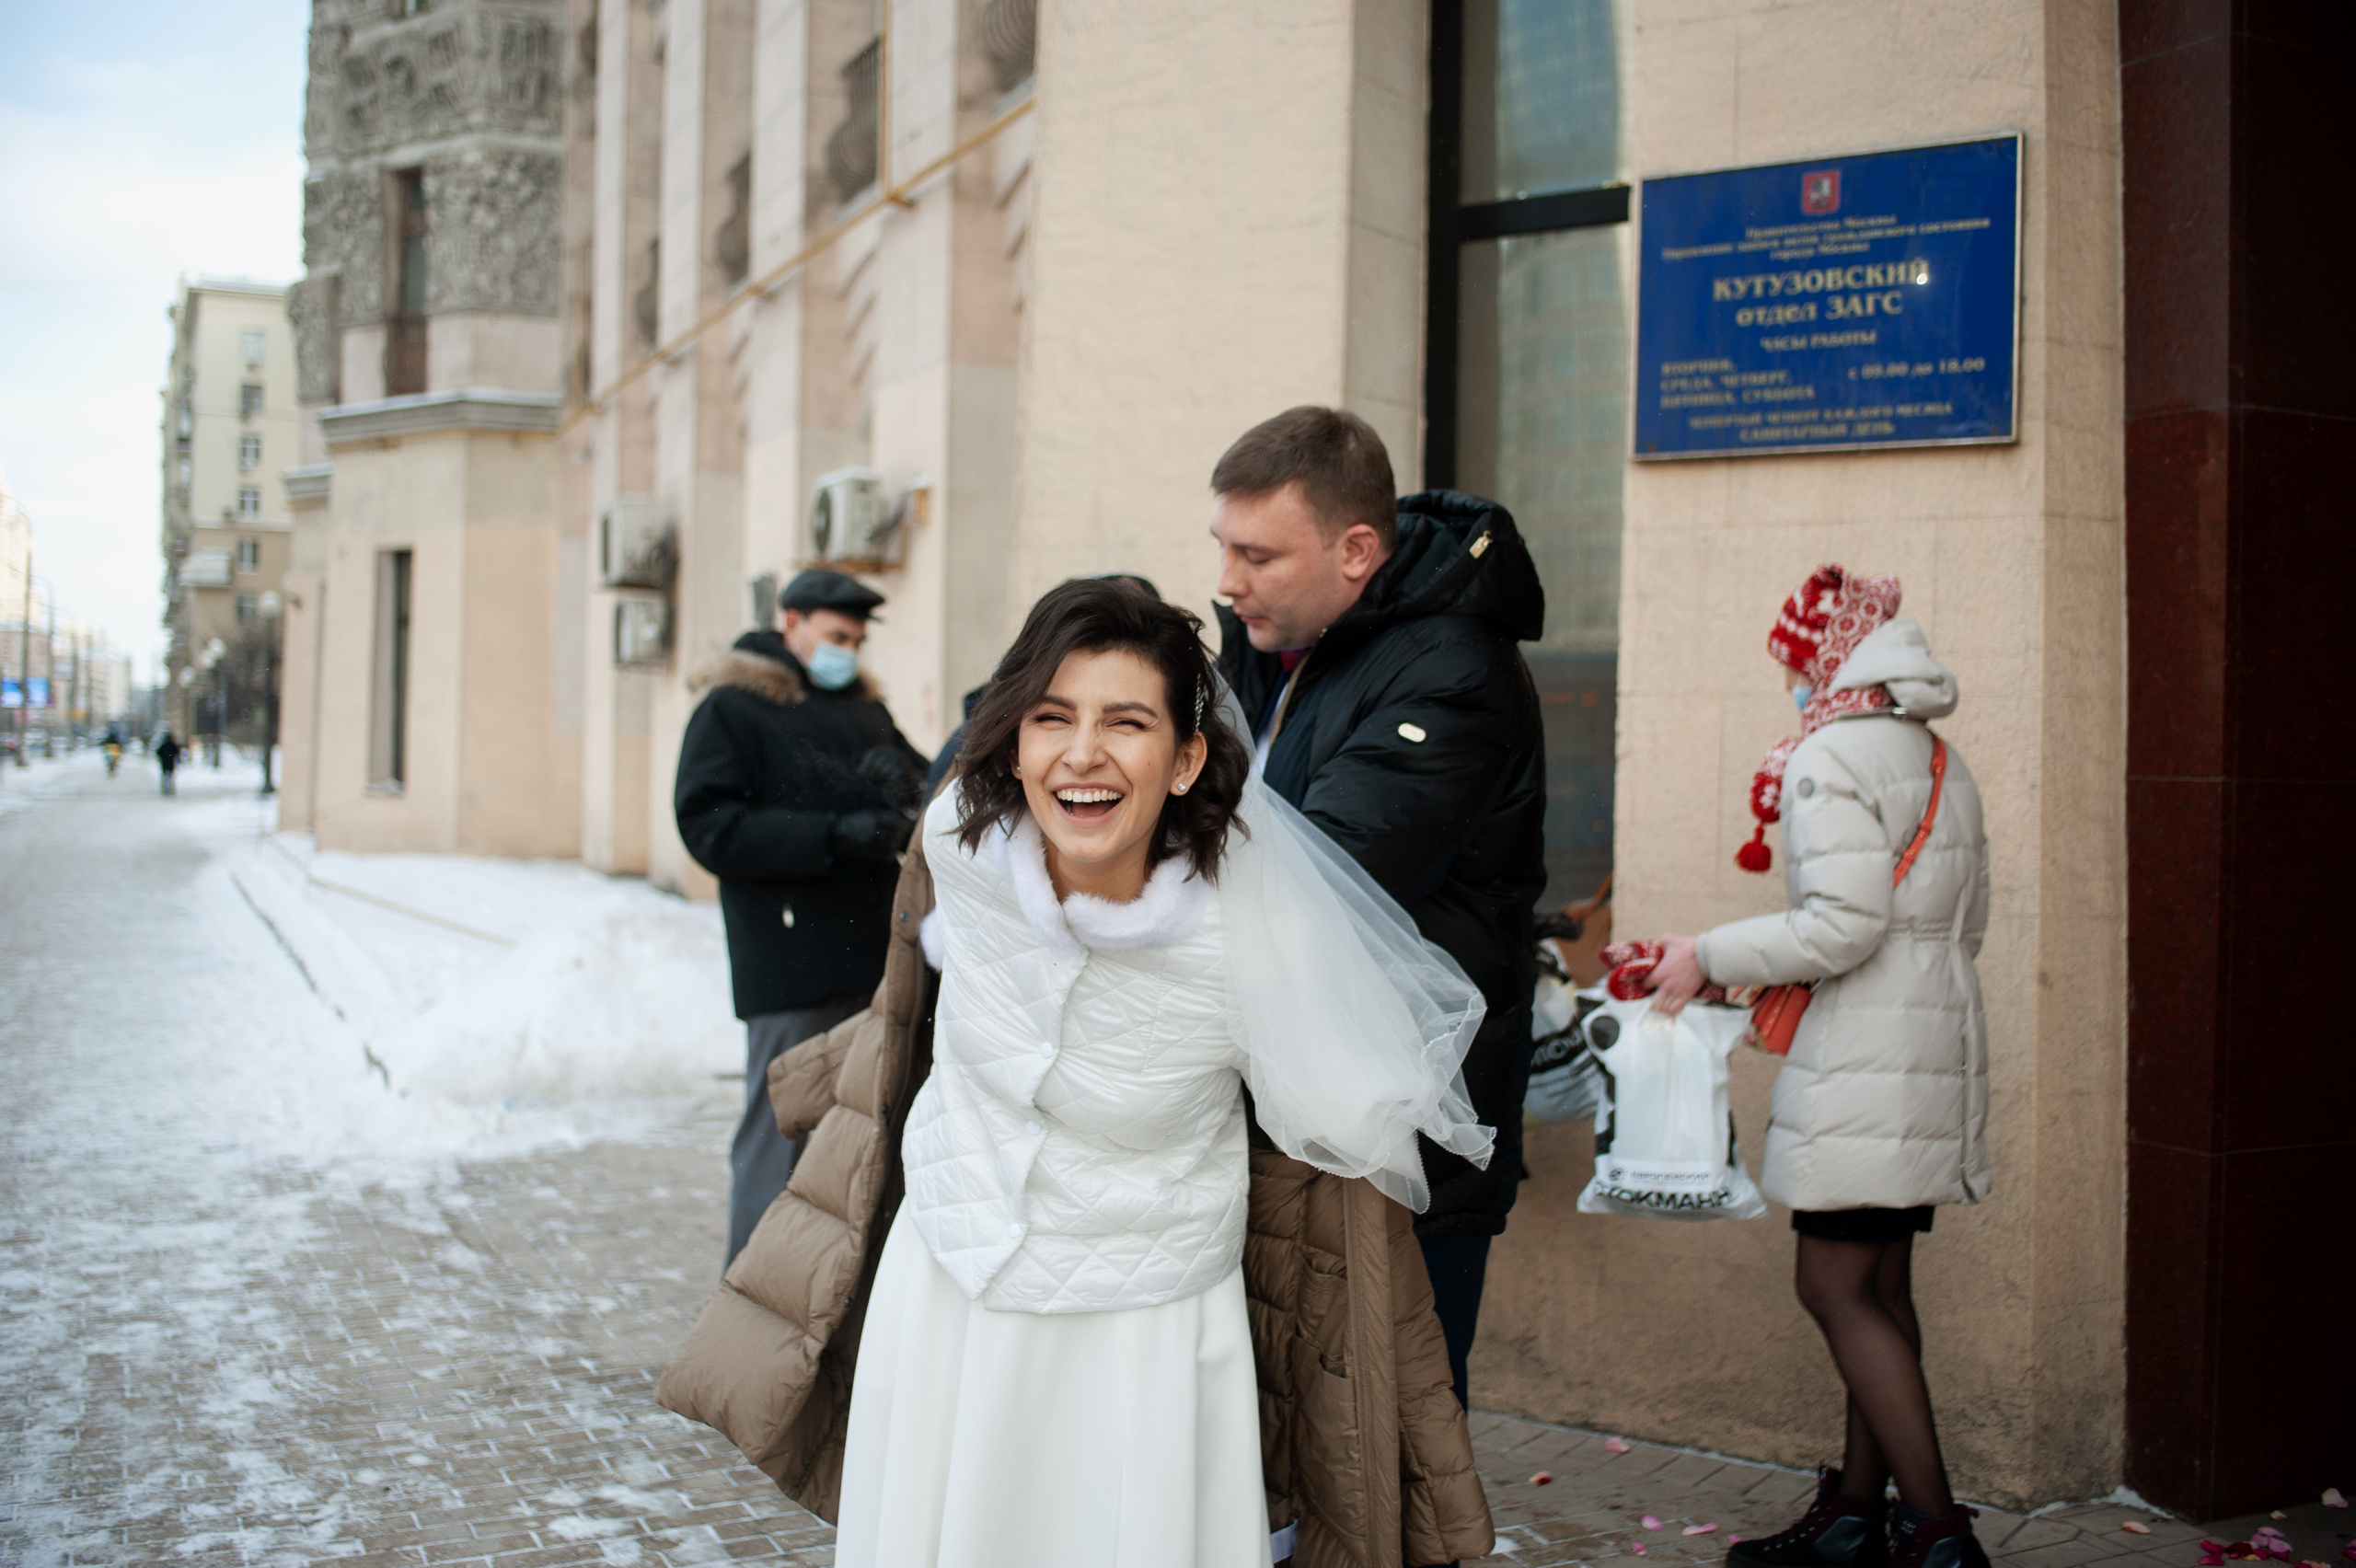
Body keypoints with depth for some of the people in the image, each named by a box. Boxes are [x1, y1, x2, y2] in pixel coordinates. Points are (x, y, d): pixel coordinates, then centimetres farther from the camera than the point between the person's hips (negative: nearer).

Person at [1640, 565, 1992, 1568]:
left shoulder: (1833, 756, -12)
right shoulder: (1941, 763, 16)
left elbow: (1845, 923, -21)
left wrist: (1714, 959, -10)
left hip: (1865, 1056, -9)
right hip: (1935, 1039, 10)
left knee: (1835, 1289, -6)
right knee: (1878, 1287, 12)